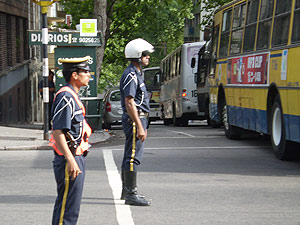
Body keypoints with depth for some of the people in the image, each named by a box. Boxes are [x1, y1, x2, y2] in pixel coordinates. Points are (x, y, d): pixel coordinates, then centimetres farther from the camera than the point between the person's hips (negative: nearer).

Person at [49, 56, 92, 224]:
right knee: (68, 209, -8)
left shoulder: (73, 96, 16)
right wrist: (71, 160, -26)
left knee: (68, 206, 16)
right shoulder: (65, 97, -17)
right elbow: (57, 132, -23)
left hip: (76, 157, 11)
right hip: (70, 160, -11)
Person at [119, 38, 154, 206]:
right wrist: (139, 127, -24)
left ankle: (126, 191, 24)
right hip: (134, 119, -11)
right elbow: (129, 103, -21)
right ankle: (131, 194, -12)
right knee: (133, 156, -11)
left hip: (138, 118, 11)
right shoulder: (131, 75, -15)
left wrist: (142, 125, 24)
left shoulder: (136, 74, 18)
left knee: (130, 156, 16)